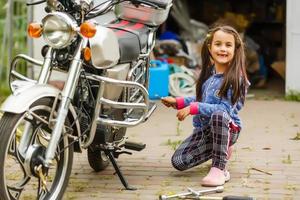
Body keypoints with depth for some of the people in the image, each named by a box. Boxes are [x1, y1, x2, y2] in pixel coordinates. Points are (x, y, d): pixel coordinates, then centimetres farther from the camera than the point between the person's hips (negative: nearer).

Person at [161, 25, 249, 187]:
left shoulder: (235, 79, -16)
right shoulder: (208, 73, 6)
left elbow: (225, 108, -25)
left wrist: (193, 108, -27)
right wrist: (178, 102, 8)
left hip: (227, 128, -7)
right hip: (203, 129, 7)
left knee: (219, 115, -41)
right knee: (178, 162, -9)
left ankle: (219, 169, -31)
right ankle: (222, 149, 17)